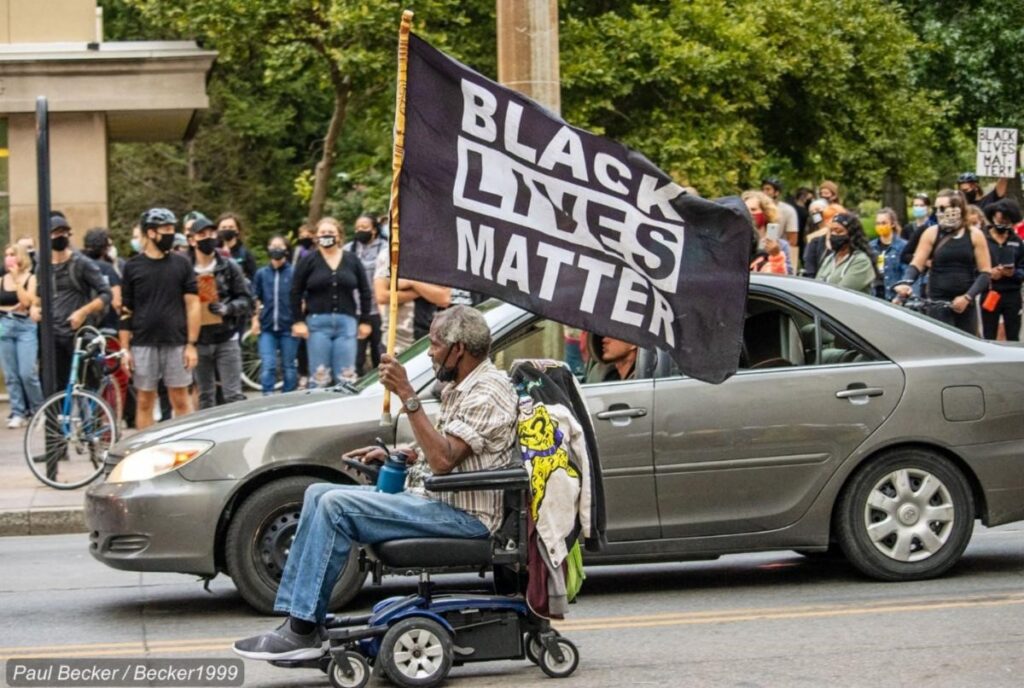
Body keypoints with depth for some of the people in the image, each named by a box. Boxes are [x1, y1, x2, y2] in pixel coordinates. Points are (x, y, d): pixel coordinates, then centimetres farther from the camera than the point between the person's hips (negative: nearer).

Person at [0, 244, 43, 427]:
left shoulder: (31, 278, -1)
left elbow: (26, 302, -13)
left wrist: (16, 279, -12)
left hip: (26, 327, -4)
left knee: (27, 373, -11)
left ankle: (38, 410, 7)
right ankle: (18, 413, 9)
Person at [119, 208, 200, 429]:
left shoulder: (181, 264, 5)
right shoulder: (133, 267, 4)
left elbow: (192, 304, 3)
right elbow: (125, 311, 5)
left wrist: (191, 344, -4)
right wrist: (125, 349, 0)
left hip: (176, 344, 0)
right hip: (143, 344, 0)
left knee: (180, 401, 1)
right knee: (144, 402, 4)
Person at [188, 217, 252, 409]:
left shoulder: (229, 267, 0)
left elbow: (246, 300, 3)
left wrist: (228, 308, -17)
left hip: (226, 339, -1)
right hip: (199, 342, 1)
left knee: (233, 395, -4)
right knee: (205, 397, 11)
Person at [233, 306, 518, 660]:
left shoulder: (489, 391, -15)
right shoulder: (459, 387, 17)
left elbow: (443, 460, -26)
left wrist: (407, 395, -27)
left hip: (463, 514, -11)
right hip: (427, 498, 11)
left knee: (336, 505, -21)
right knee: (319, 494, 5)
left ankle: (302, 632, -18)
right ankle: (296, 616, -3)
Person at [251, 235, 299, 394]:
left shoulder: (294, 273, 1)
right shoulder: (262, 273, 9)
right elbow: (255, 299, 15)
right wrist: (255, 319, 5)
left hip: (288, 327, -1)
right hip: (267, 328, 1)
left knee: (289, 368, 5)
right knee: (267, 367, -9)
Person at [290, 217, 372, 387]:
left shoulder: (352, 261, 9)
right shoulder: (308, 262, 4)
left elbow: (365, 291, 12)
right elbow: (296, 293, 4)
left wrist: (365, 321, 8)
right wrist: (298, 321, -3)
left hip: (346, 322, 1)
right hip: (318, 323, -1)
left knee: (346, 376, 0)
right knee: (319, 376, -1)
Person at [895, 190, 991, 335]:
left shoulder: (975, 235, 3)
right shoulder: (931, 234, 3)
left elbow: (985, 272, 1)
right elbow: (916, 264, -2)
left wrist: (968, 297, -12)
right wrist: (905, 283, -23)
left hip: (965, 304, 1)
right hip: (938, 303, -1)